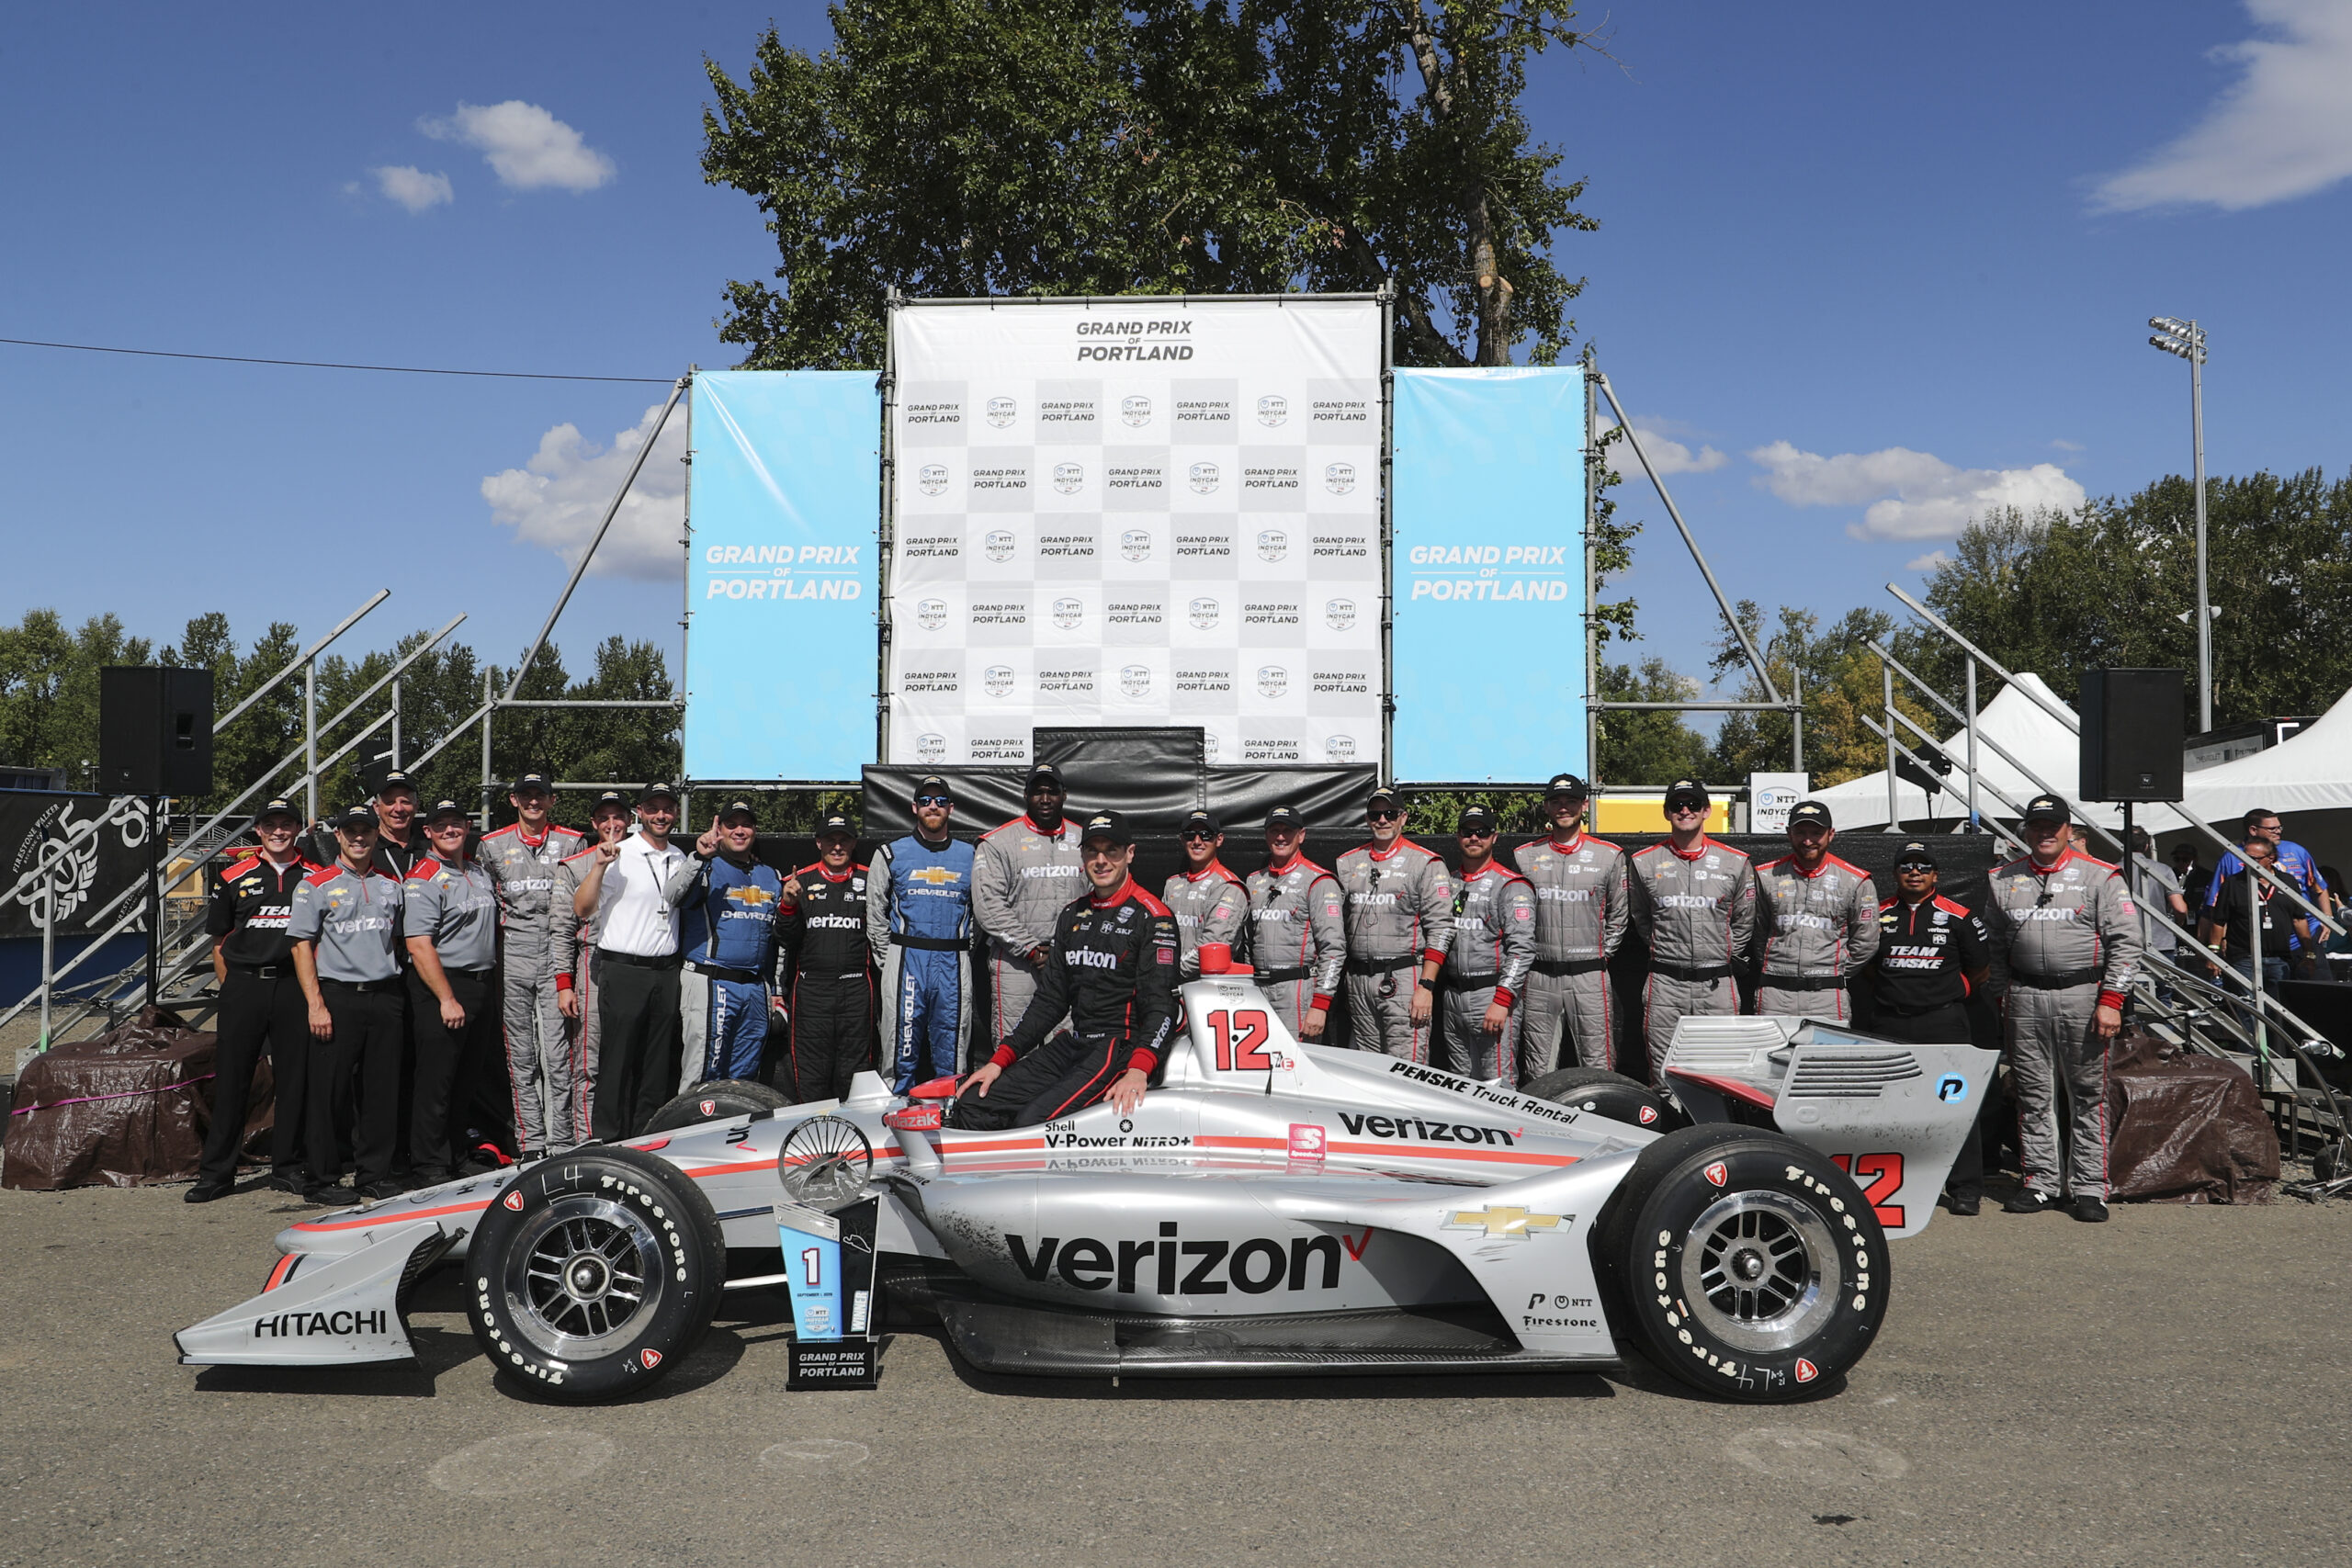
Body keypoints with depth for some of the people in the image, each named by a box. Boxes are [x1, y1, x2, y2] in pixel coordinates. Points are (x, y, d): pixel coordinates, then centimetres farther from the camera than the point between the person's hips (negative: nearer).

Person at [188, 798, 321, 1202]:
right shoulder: (234, 876, 7)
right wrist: (230, 989, 4)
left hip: (295, 986, 0)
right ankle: (216, 1172, 8)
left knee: (293, 1077, 4)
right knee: (231, 1079, 1)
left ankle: (286, 1166, 14)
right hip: (244, 985, 0)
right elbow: (219, 942, 11)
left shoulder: (316, 877, 7)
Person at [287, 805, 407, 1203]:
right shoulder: (315, 885, 2)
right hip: (337, 996, -4)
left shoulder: (391, 884, 15)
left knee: (383, 1089, 4)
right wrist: (316, 1004, -11)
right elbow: (301, 946, -2)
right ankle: (320, 1179, 8)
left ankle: (374, 1176, 13)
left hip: (386, 996, 4)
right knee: (329, 1089, -2)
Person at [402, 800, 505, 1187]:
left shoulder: (481, 871, 14)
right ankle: (429, 1166, 4)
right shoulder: (422, 880, -9)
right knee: (436, 1081, -3)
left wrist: (496, 994, 19)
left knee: (467, 1078, 14)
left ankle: (458, 1153, 24)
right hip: (441, 985, -7)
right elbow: (419, 946, -17)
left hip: (484, 985, 7)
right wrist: (447, 999, -20)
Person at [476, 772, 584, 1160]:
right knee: (521, 1055, 4)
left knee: (558, 1052, -7)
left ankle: (560, 1140, -2)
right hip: (513, 957, 2)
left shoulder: (573, 842, 8)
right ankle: (530, 1141, 10)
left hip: (557, 955, -2)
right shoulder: (492, 845, 10)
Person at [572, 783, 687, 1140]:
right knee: (617, 1061, -1)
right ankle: (607, 1141, 7)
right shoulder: (618, 856, -6)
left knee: (659, 1067, 9)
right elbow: (582, 909, -11)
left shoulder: (681, 859, 13)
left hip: (666, 972, 5)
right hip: (623, 972, -5)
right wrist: (599, 866, -24)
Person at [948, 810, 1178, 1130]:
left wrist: (1139, 1070, -30)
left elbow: (1160, 1005, -14)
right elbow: (1050, 999, 18)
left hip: (1120, 1047, -7)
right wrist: (1001, 1059, 9)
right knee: (971, 1107, -6)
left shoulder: (1152, 917, -5)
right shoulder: (1073, 915, 17)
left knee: (1032, 1122, -28)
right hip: (1072, 1043, 8)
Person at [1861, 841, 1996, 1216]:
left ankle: (1965, 1189, 1)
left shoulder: (1958, 917, 3)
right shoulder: (1879, 916, 9)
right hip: (1889, 1024, 3)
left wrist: (1948, 992, 10)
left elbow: (1979, 971, 10)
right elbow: (1868, 966, 20)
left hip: (1944, 1020, -2)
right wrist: (1898, 989, 13)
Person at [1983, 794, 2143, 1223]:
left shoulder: (2100, 876, 2)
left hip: (2083, 996, -3)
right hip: (2025, 999, 3)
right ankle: (2040, 1183, 15)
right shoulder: (2004, 879, 13)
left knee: (2088, 1096, 1)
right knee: (2033, 1095, 6)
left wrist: (2111, 1000, -10)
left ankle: (2088, 1188, 8)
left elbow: (2124, 942, -3)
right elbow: (1992, 943, 18)